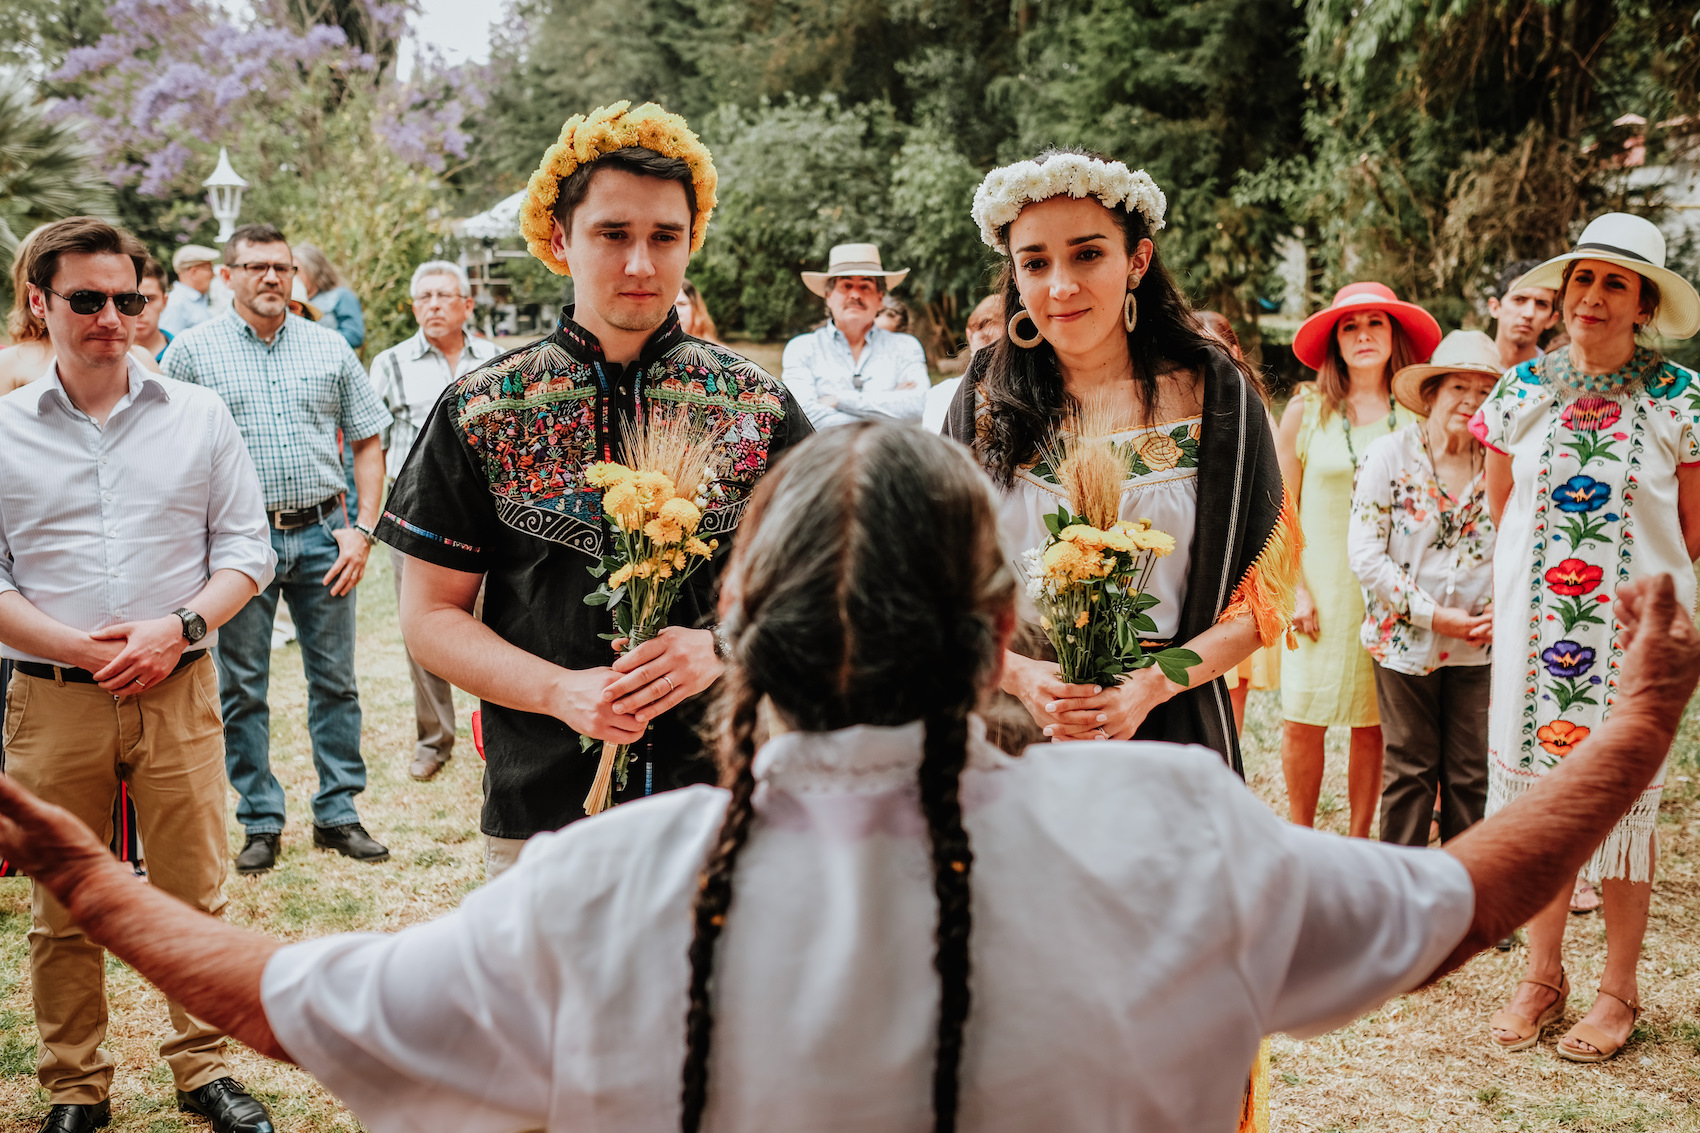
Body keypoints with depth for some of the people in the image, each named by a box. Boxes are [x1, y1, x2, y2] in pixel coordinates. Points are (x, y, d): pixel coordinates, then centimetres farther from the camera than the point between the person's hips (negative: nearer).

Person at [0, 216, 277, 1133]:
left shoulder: (197, 416, 6)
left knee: (194, 895, 6)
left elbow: (246, 547, 6)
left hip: (178, 692, 0)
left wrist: (178, 627, -10)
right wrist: (80, 649, -13)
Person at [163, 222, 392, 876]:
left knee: (334, 679, 7)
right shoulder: (191, 352, 2)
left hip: (321, 533, 2)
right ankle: (260, 823, 16)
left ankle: (337, 814, 18)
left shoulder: (329, 349, 7)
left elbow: (368, 441, 11)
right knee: (242, 688, 4)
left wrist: (363, 529, 0)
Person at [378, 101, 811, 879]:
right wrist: (561, 691, -15)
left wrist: (720, 651, -15)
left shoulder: (758, 405, 1)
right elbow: (431, 616, 0)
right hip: (541, 811, 0)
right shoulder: (482, 411, -1)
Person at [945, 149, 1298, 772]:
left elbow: (1264, 590, -4)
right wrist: (1019, 675, -15)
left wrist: (1153, 685, -17)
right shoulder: (985, 399, 0)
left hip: (1167, 722, -1)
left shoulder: (1215, 394, -4)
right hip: (1012, 729, 1)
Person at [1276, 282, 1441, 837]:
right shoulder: (1307, 410, 1)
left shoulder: (1416, 415, 3)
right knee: (1303, 721, 1)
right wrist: (1294, 588, -5)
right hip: (1320, 587, 0)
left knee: (1374, 723, 5)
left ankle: (1359, 841, 19)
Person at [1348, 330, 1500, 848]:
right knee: (1410, 769, 6)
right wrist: (1432, 615, -13)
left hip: (1479, 647, 2)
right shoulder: (1389, 456, -6)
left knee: (1473, 775, 6)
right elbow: (1365, 553, -9)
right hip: (1406, 642, -2)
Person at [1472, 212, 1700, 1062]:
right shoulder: (1522, 389, 4)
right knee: (1536, 784, 5)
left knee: (1623, 792, 3)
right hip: (1534, 623, 2)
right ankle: (1542, 976, 19)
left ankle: (1618, 991, 16)